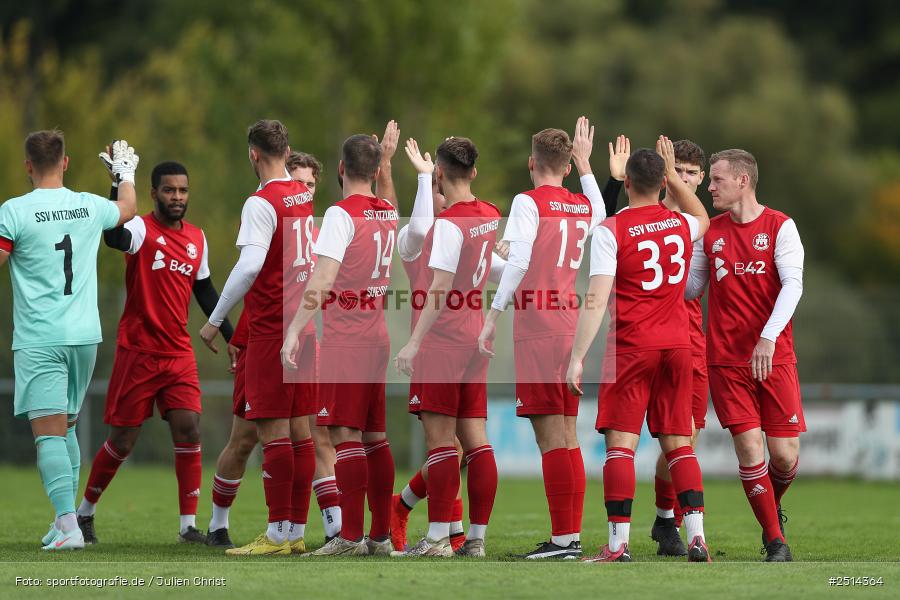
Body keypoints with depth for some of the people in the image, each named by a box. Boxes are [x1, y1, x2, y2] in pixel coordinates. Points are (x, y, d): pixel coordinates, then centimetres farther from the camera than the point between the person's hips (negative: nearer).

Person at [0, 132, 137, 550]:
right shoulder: (90, 207, 7)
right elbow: (128, 209, 29)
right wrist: (125, 172, 47)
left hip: (39, 339, -5)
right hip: (84, 335, 5)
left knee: (48, 432, -9)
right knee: (67, 427, 18)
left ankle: (68, 526, -21)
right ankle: (65, 521, 20)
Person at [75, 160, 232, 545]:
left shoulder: (197, 239, 10)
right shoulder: (142, 230, -9)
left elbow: (205, 292, 21)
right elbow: (113, 236, -33)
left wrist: (231, 336, 18)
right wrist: (119, 183, -41)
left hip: (179, 354, 4)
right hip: (137, 351, -4)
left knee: (189, 430, -9)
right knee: (122, 441, 1)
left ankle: (188, 526, -5)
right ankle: (84, 512, 22)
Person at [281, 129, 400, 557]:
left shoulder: (341, 214, -12)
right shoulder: (389, 214, 10)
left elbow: (322, 281, -21)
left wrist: (294, 331, -20)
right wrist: (387, 159, 46)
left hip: (344, 340, -8)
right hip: (378, 337, 8)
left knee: (345, 434, -9)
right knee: (374, 436, 11)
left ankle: (351, 536, -14)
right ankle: (381, 535, 13)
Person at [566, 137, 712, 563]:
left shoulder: (611, 231, -8)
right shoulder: (681, 224, 7)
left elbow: (595, 300, -14)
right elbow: (702, 218, 35)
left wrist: (577, 358, -12)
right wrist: (672, 174, 35)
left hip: (631, 348, -5)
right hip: (677, 344, 5)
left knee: (620, 442, -3)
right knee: (678, 443, 9)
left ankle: (618, 544, -8)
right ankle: (697, 537, 1)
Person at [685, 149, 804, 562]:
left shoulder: (779, 226, -2)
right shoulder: (710, 231, 9)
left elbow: (793, 284, -11)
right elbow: (690, 287, 17)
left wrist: (768, 337, -22)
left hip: (774, 358, -2)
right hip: (726, 360, 2)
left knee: (784, 455, -2)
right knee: (750, 449, -8)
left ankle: (772, 509, 30)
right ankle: (776, 542, 3)